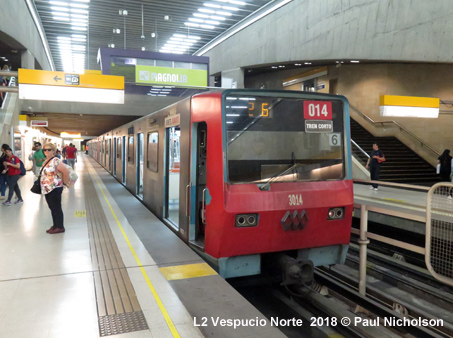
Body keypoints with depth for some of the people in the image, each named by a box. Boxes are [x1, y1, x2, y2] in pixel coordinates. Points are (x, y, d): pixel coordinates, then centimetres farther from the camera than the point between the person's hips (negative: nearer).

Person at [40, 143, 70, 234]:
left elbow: (66, 172, -22)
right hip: (47, 189, 9)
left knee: (56, 208, -1)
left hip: (54, 189, -9)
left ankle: (60, 227, 8)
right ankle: (55, 225, 26)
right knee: (52, 208, 16)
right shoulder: (46, 161, 12)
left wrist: (64, 182, -10)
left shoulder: (56, 161, -17)